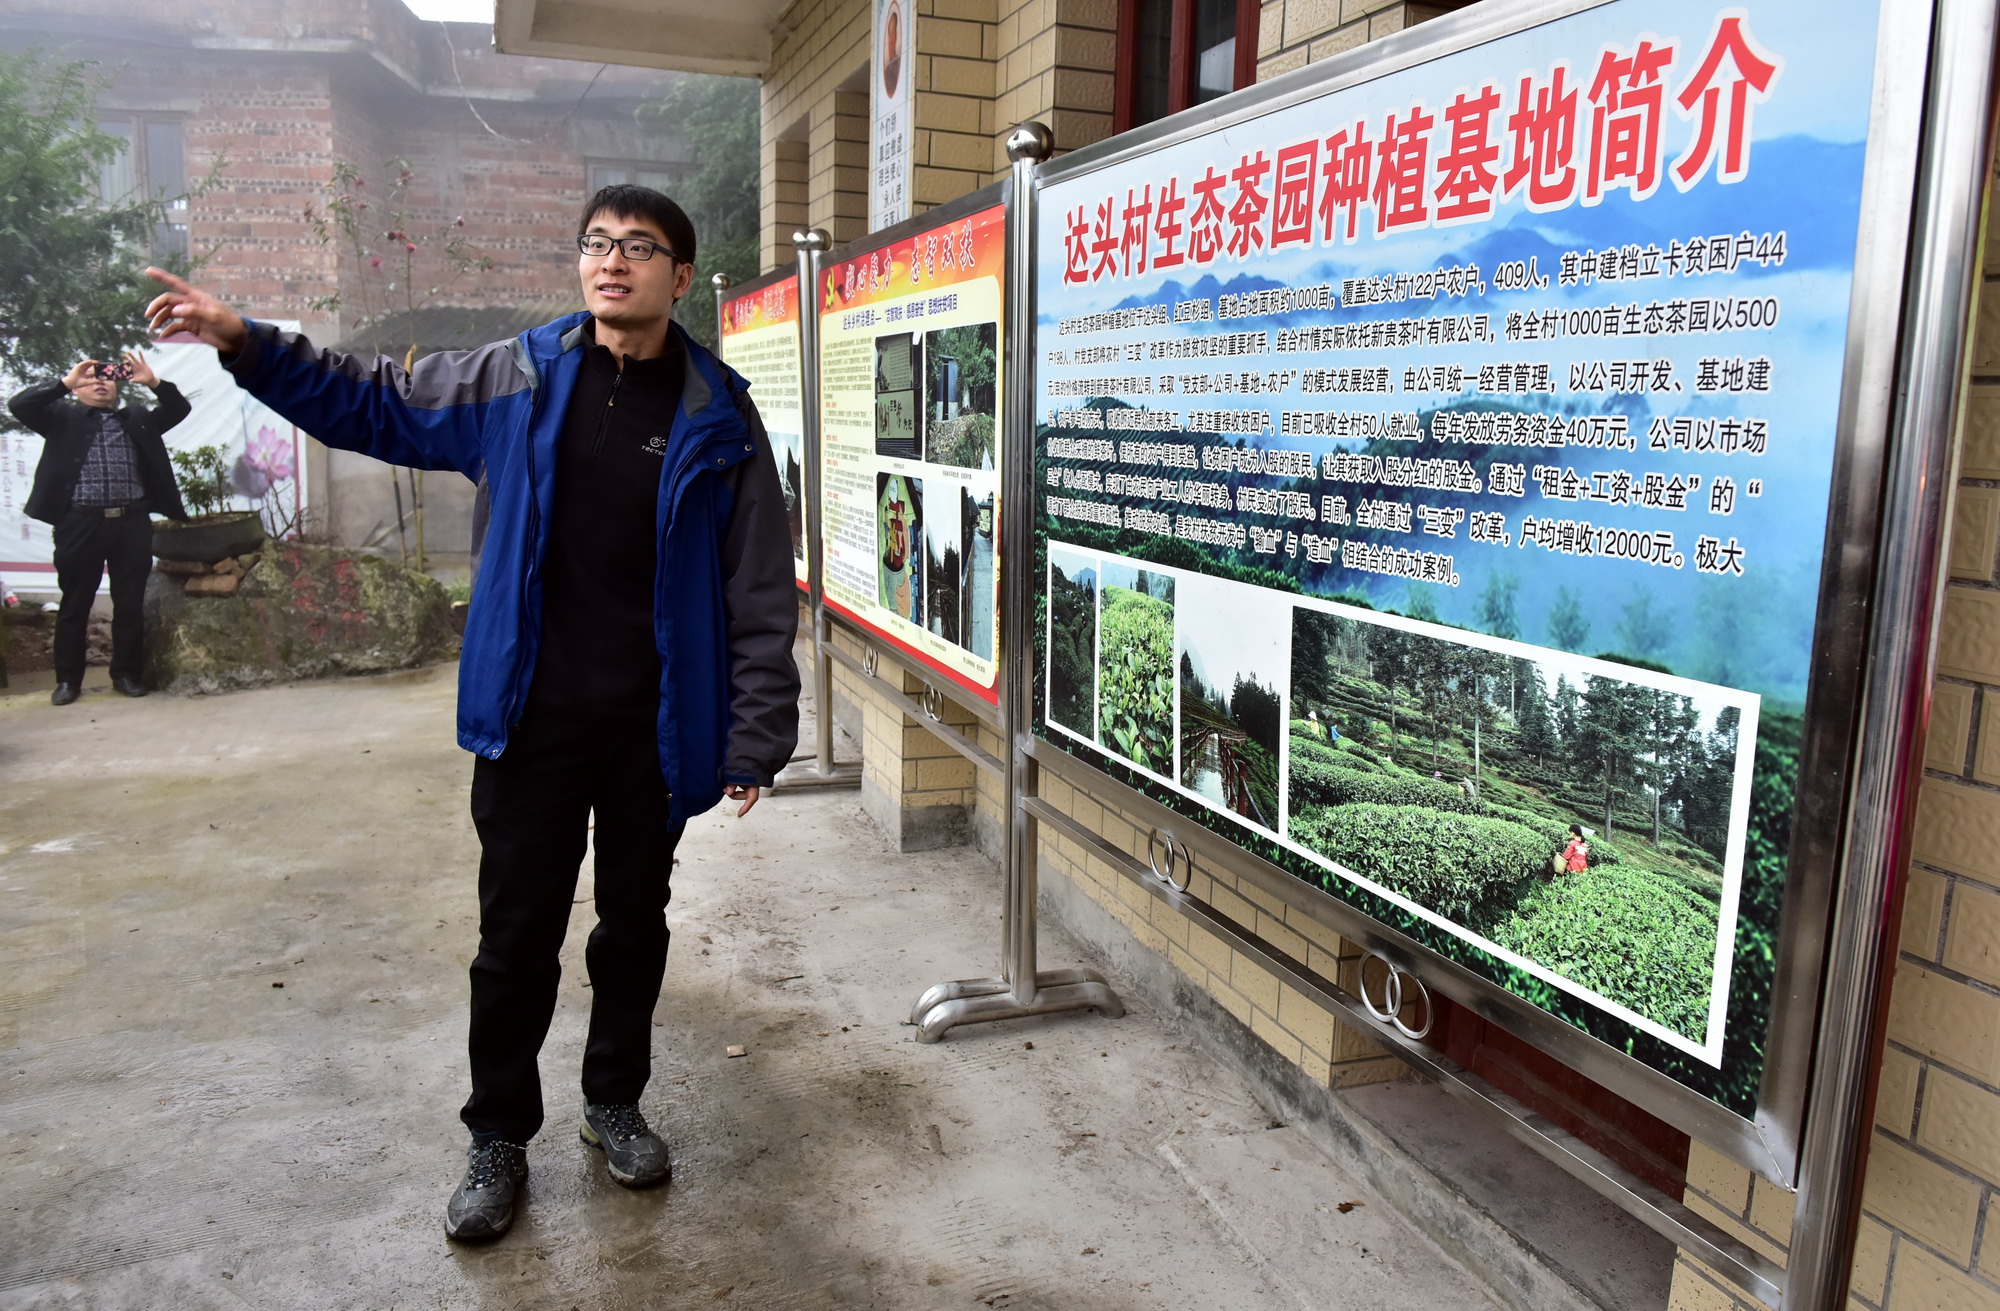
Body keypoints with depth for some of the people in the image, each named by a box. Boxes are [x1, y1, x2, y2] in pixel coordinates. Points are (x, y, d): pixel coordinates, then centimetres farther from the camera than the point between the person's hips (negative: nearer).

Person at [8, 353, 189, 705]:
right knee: (74, 604, 4)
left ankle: (127, 674, 16)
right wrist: (65, 381, -9)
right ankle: (68, 679, 12)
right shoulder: (62, 417, 11)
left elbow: (178, 409, 8)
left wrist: (153, 382, -8)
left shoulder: (136, 418, 17)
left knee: (130, 604, 5)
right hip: (80, 524, -2)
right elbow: (19, 404, -3)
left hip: (132, 524, 2)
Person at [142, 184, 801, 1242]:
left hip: (654, 728, 0)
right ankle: (498, 1136, 30)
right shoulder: (514, 379, 0)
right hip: (530, 720, 1)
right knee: (516, 934, 9)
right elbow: (372, 403, 14)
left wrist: (756, 737, -11)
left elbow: (760, 593, -7)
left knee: (635, 923, 16)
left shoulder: (717, 419, -6)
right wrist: (246, 343, 2)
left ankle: (614, 1102, 38)